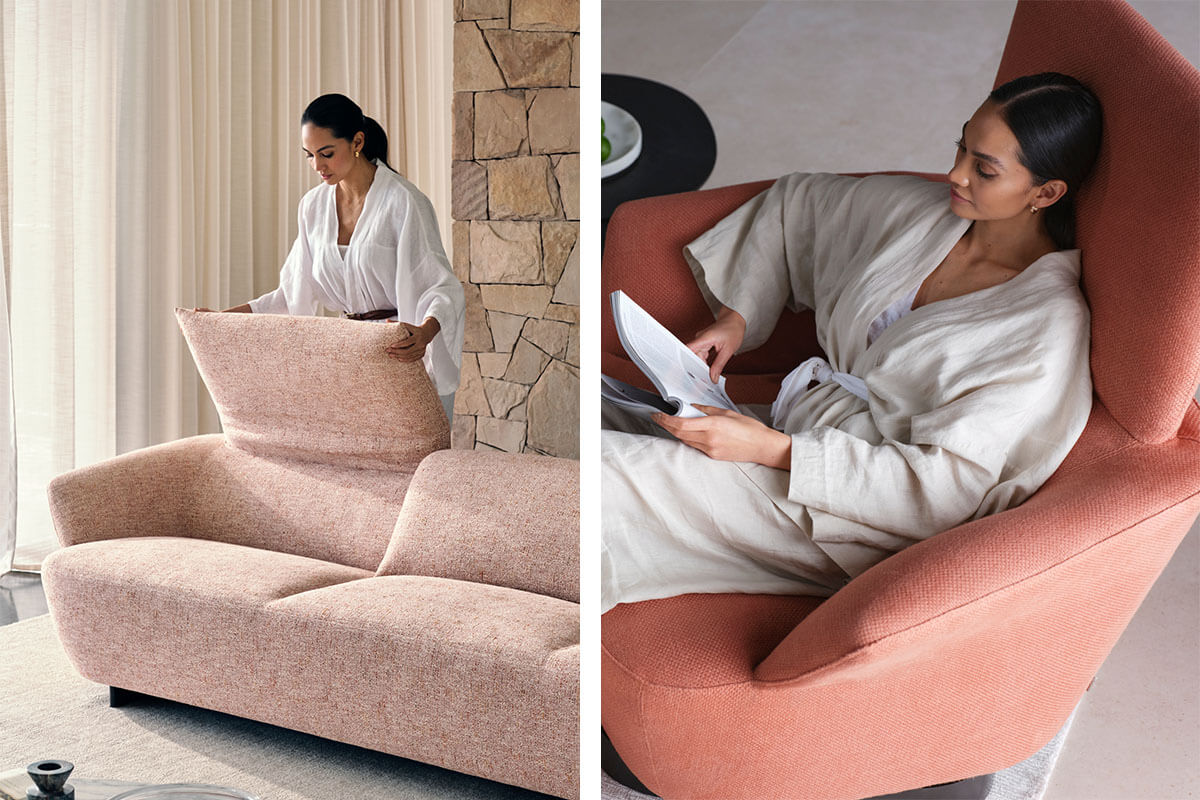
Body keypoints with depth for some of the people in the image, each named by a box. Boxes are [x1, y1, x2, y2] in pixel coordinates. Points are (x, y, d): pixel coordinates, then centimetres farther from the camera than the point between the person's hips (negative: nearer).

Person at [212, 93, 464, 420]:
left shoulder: (404, 202, -13)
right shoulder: (313, 205, 7)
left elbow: (443, 287, -16)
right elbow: (296, 291, 14)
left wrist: (425, 332, -38)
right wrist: (223, 318, 4)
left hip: (406, 351, -5)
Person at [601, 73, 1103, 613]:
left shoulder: (1049, 326, -16)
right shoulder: (917, 210, 4)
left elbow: (941, 491, -20)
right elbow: (794, 203, 21)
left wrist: (770, 448, -26)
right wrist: (735, 316, 6)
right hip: (795, 439, 7)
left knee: (602, 473, -24)